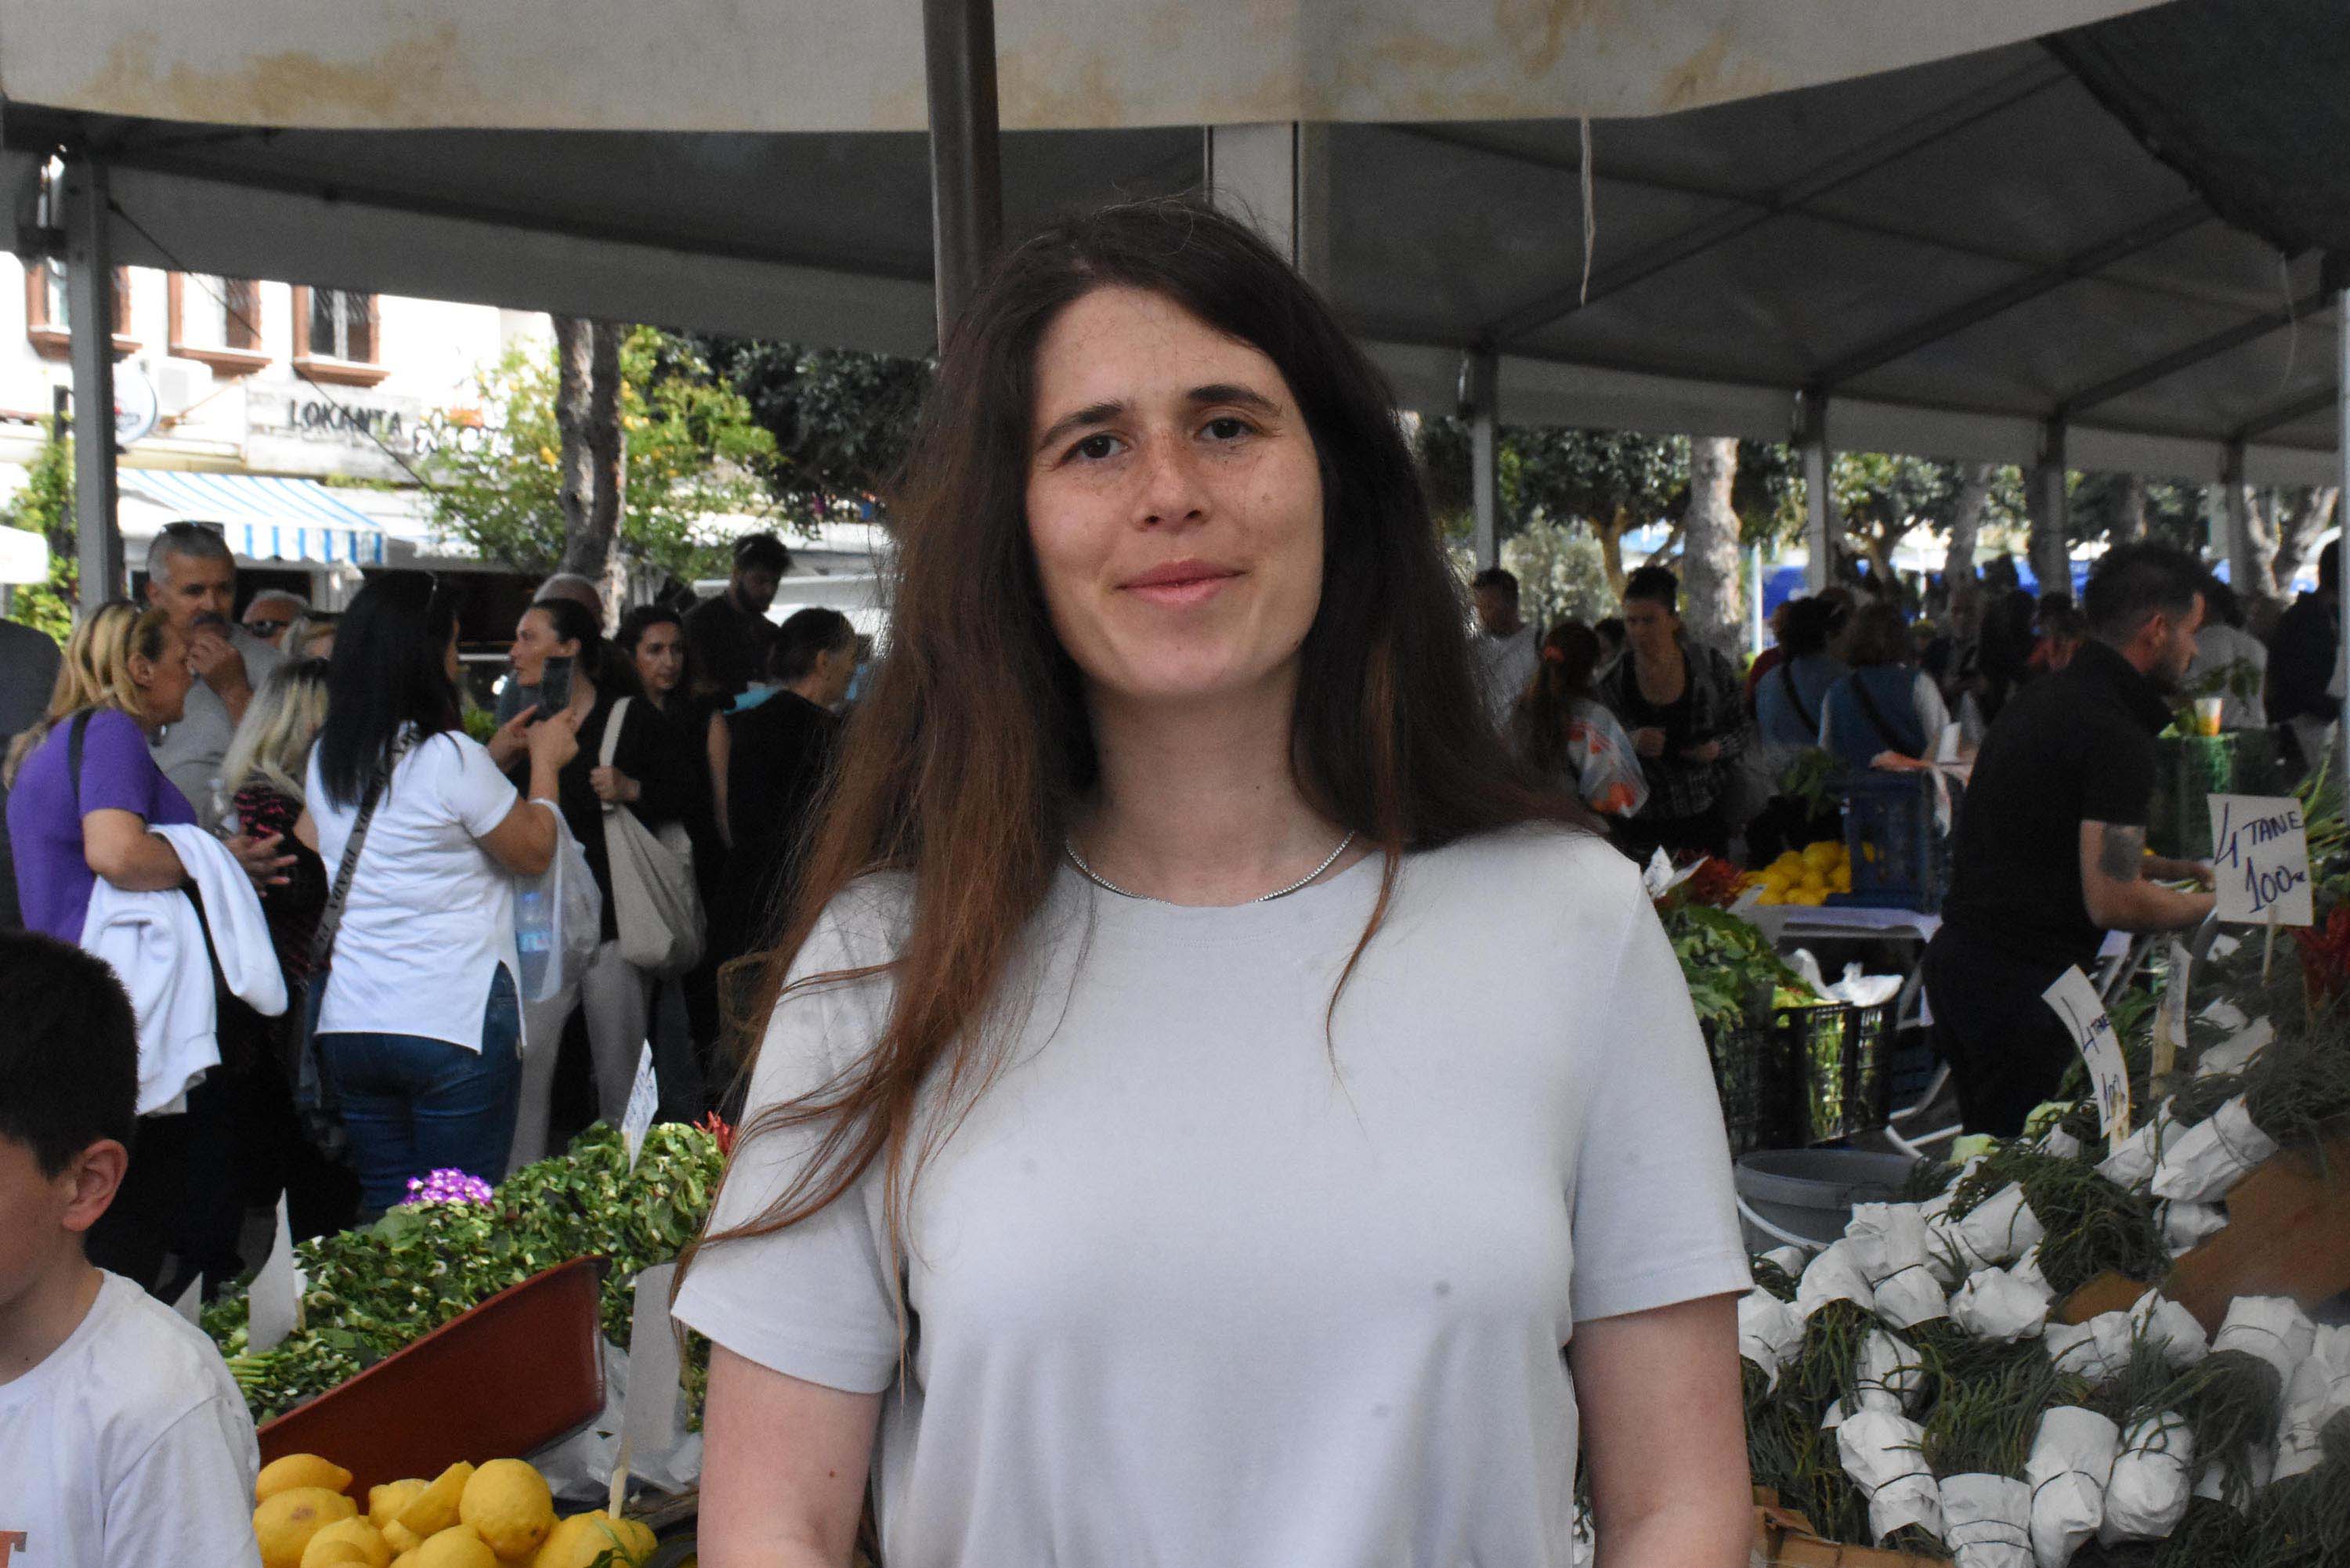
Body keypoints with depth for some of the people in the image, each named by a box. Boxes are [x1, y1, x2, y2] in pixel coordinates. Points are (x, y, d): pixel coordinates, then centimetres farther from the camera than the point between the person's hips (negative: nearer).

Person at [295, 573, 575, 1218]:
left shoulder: (328, 759, 7)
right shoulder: (450, 757, -13)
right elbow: (535, 852, -1)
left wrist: (493, 757, 25)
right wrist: (544, 761, 13)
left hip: (349, 1024, 6)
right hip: (453, 1022, -6)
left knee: (384, 1219, 12)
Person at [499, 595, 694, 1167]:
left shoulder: (629, 716, 1)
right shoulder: (524, 723, 14)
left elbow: (683, 789, 3)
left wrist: (631, 789, -14)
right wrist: (495, 760, -3)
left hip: (614, 915, -3)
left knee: (620, 1065, 3)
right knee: (523, 1060, -7)